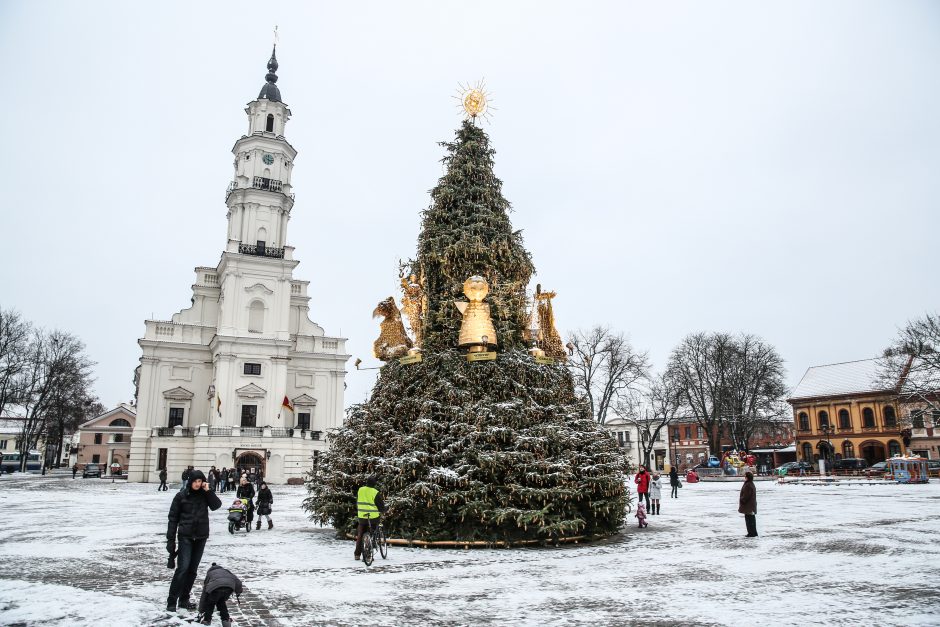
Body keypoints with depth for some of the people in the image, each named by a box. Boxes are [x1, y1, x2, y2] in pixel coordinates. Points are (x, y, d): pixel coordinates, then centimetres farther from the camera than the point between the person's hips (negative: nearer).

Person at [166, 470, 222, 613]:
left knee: (193, 569, 9)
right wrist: (171, 539, -4)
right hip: (185, 536, -3)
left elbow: (216, 505, -9)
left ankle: (184, 599, 19)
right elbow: (173, 518, -1)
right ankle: (172, 601, -4)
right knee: (183, 568, -12)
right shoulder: (181, 495, -4)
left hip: (201, 537, 3)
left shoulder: (204, 494, 4)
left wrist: (208, 491, -15)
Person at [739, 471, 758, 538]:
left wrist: (741, 500, -12)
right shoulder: (751, 484, 14)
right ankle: (754, 532, 22)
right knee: (752, 519, 15)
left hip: (748, 506, -11)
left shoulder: (747, 485, -20)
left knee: (749, 519, -6)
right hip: (751, 506, 11)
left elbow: (746, 496, -23)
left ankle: (751, 533, -3)